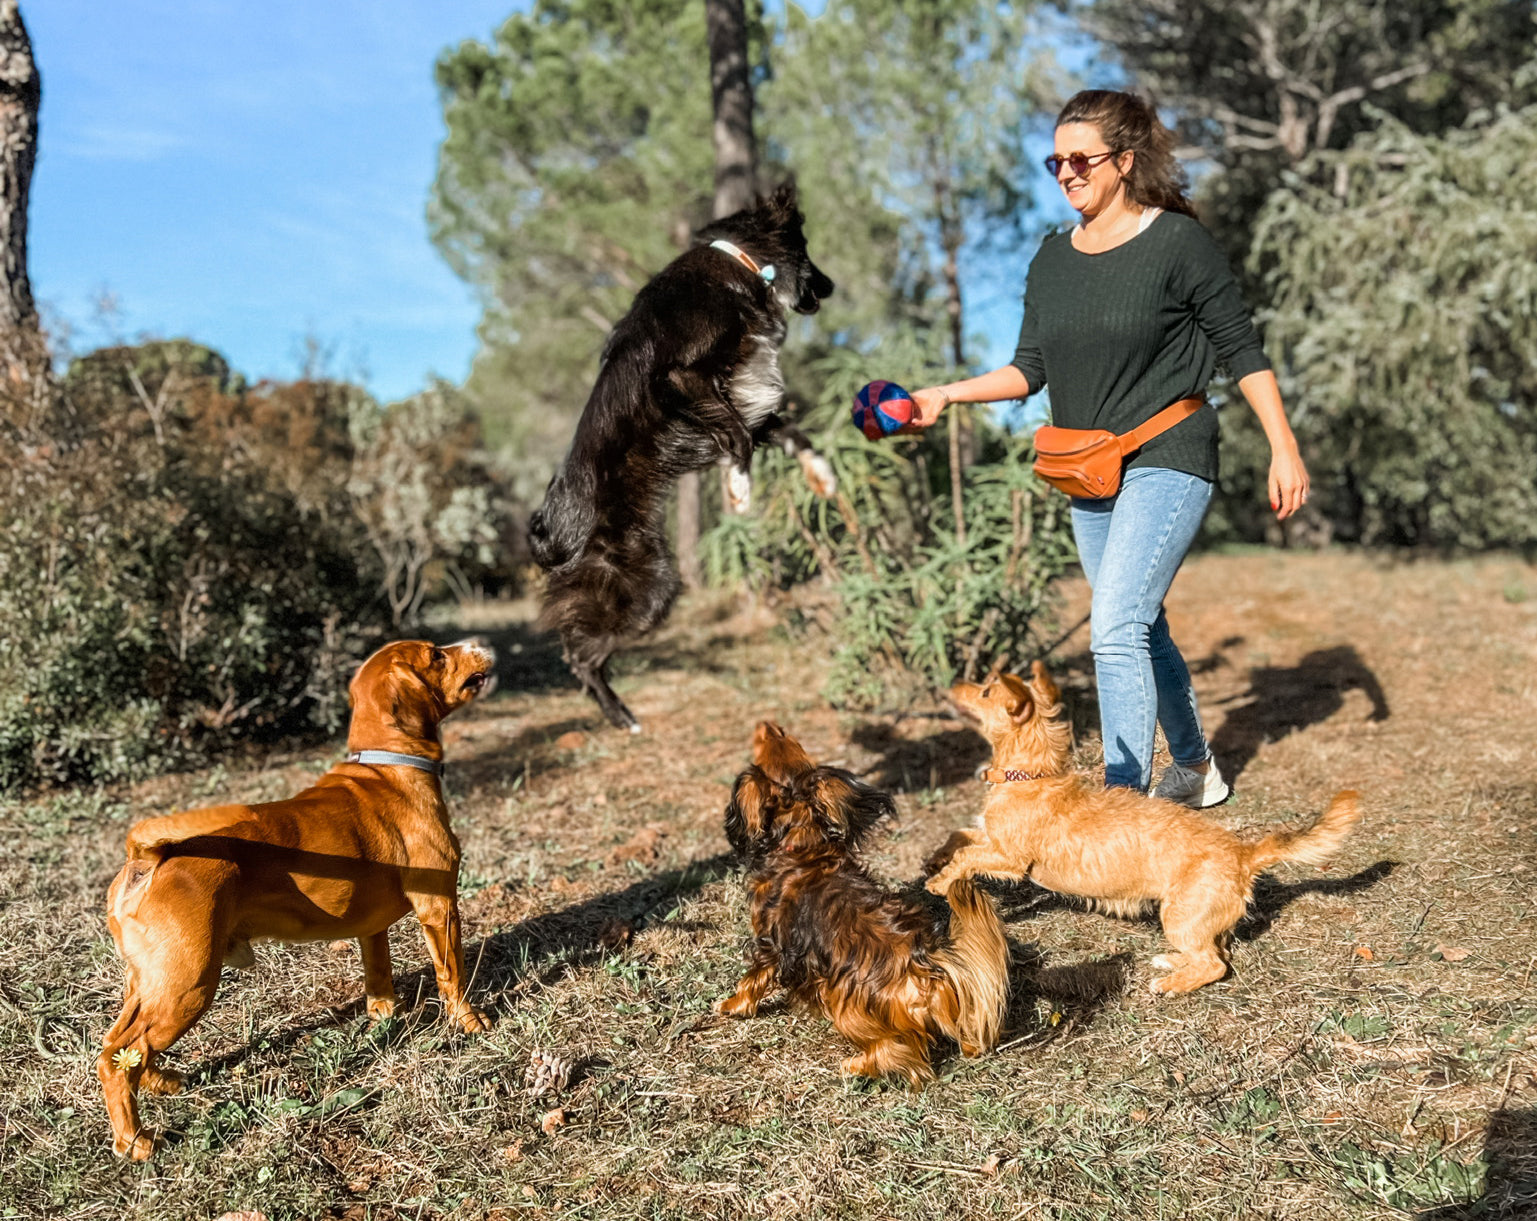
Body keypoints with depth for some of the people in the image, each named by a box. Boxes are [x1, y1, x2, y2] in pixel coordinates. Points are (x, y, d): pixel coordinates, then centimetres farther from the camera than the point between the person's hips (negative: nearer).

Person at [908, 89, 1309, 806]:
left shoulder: (1177, 243, -9)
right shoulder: (1052, 259, 8)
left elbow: (1242, 352, -5)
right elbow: (1031, 369, 9)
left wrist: (1284, 450, -8)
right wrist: (947, 395, -4)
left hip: (1167, 460, -7)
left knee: (1116, 628, -19)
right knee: (1141, 631, 16)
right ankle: (1196, 771, 34)